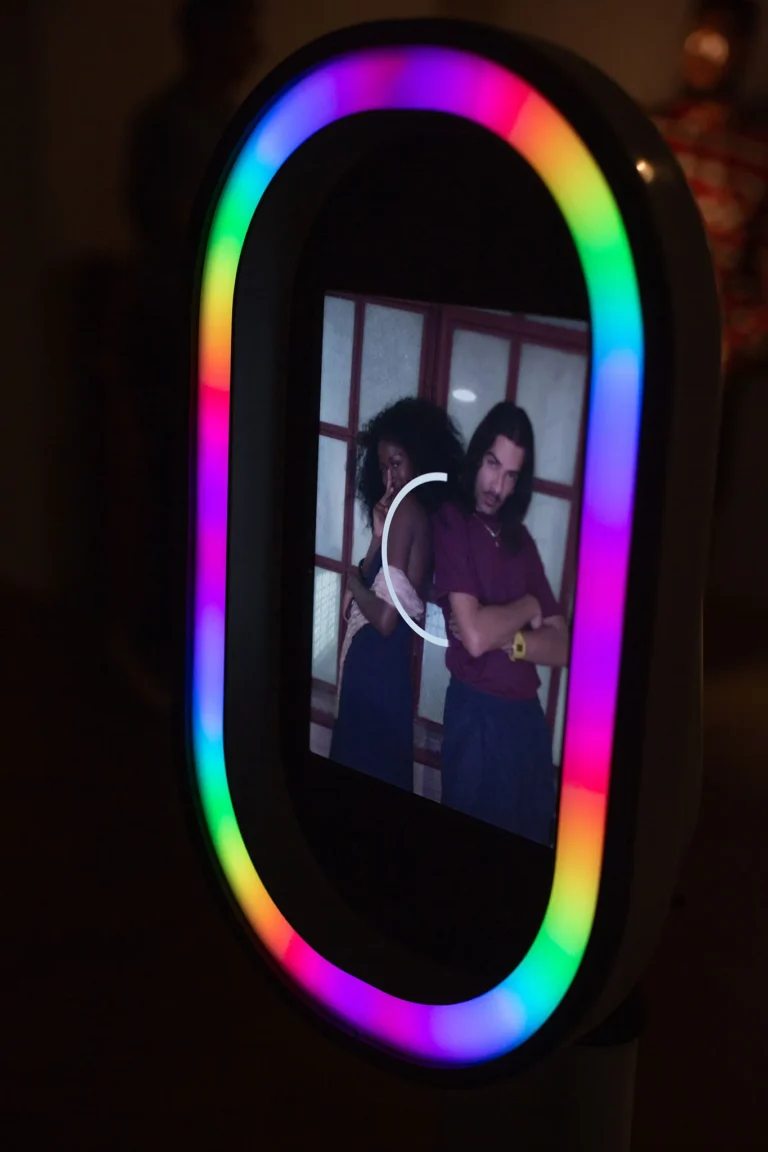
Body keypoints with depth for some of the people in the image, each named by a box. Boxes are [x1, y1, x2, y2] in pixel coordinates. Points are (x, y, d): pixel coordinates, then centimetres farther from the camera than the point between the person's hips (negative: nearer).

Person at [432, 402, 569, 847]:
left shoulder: (521, 539, 11)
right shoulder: (451, 523, -8)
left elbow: (563, 647, 5)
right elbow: (474, 636, -20)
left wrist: (505, 639, -12)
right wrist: (528, 607, -3)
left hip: (529, 716, 6)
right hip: (477, 716, -6)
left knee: (532, 842, 15)